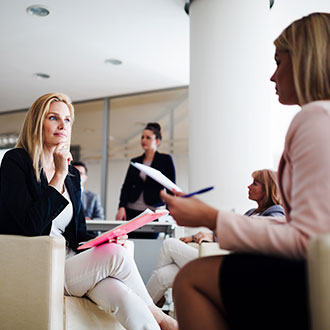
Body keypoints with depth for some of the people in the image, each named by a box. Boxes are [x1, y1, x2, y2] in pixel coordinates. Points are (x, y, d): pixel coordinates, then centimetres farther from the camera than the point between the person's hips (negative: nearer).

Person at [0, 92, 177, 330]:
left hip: (68, 261, 6)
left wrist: (102, 241, -6)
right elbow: (32, 226, -17)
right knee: (116, 255, -24)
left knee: (120, 294, -26)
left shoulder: (72, 175, 15)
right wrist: (59, 176, -14)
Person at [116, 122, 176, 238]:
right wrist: (121, 207, -5)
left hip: (153, 212, -3)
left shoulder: (165, 160, 5)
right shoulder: (135, 161, 15)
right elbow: (126, 186, 11)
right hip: (131, 212, 3)